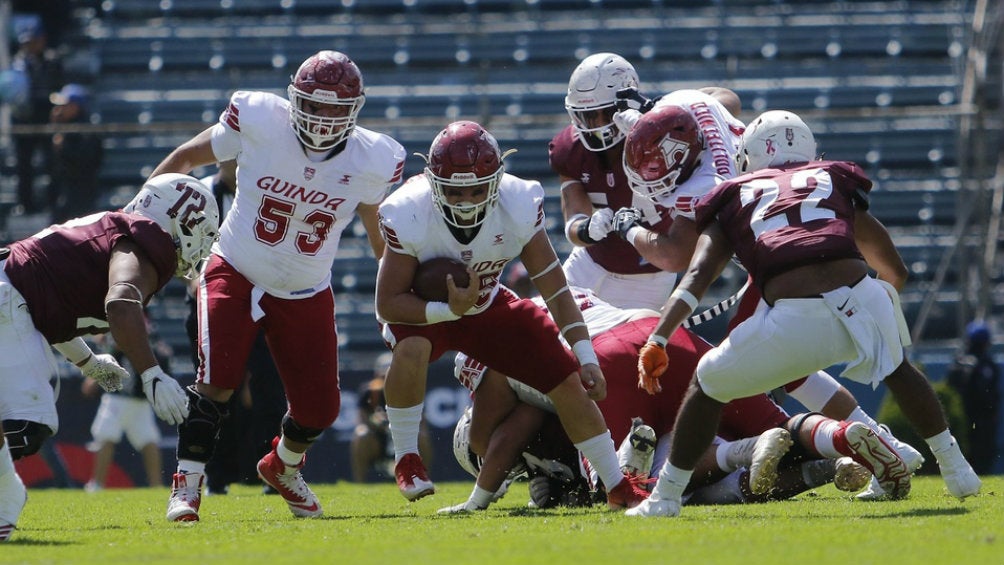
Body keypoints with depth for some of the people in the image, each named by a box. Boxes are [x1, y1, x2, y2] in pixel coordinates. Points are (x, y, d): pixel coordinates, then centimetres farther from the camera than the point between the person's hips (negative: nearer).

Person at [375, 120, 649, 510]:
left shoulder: (518, 207, -25)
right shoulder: (409, 217, -32)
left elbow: (554, 288, -16)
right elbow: (387, 304, -26)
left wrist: (586, 357, -19)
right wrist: (448, 309, -41)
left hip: (487, 307, 3)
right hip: (423, 309, -3)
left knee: (568, 380, -5)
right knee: (411, 349, -38)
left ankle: (618, 488, 12)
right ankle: (406, 459, -18)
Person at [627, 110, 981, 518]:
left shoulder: (734, 199, 22)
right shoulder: (835, 181, 28)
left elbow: (697, 277, 7)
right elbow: (894, 268, 35)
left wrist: (658, 340, 2)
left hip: (794, 323, -2)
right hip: (863, 301, 2)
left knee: (708, 385, 22)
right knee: (897, 369, 37)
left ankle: (666, 496, 24)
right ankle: (956, 471, 42)